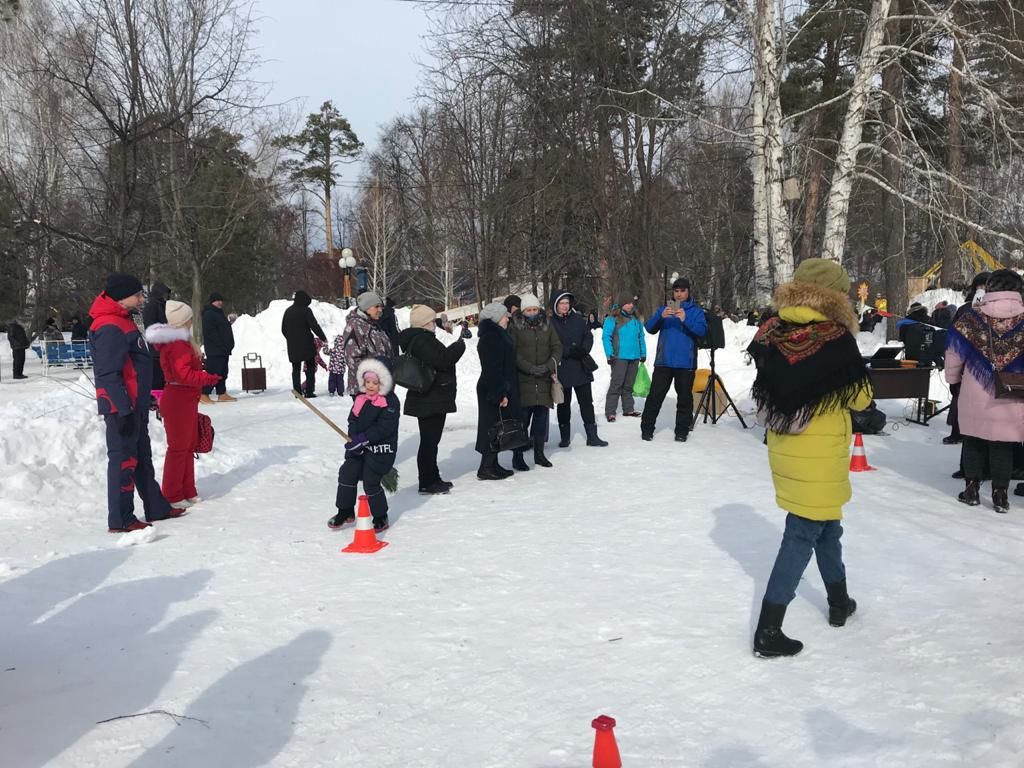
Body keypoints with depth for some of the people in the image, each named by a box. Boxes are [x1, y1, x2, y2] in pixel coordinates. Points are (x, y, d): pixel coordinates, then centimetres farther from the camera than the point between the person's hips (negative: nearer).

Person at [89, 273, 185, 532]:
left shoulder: (123, 322, 14)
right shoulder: (110, 328, -19)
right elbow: (109, 374, -24)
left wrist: (144, 400, 24)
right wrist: (124, 410, -24)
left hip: (135, 406, 11)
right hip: (121, 408, -11)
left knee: (142, 458, 17)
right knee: (124, 460, -4)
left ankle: (156, 508, 27)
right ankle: (120, 520, 4)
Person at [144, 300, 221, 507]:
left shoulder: (178, 342, 15)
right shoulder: (177, 345, -19)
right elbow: (185, 375, -25)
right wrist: (209, 378, -18)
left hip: (184, 401, 11)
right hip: (178, 402, -11)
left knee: (188, 446, 16)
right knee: (179, 448, -3)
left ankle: (188, 492, 25)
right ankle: (172, 496, 5)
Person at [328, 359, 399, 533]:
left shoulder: (390, 402, -14)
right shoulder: (361, 399, 6)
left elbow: (383, 428, -21)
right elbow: (353, 420, 7)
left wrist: (362, 439, -26)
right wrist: (353, 438, -13)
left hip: (380, 450, -7)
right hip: (359, 448, 7)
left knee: (371, 483, -5)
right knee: (347, 474, 5)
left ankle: (380, 518, 15)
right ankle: (346, 512, 24)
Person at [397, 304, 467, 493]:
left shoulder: (423, 339, 17)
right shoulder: (421, 340, -18)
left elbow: (440, 360, 20)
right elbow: (442, 360, -24)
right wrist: (460, 345, -11)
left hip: (433, 400, 11)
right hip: (430, 401, -11)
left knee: (431, 440, 17)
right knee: (429, 441, -5)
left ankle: (432, 479, 26)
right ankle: (427, 484, 1)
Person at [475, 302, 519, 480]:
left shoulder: (497, 335, 16)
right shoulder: (491, 338, -17)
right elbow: (493, 368, -22)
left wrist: (504, 391, 21)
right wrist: (500, 394, -22)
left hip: (498, 389, 10)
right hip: (494, 390, -10)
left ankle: (492, 464, 19)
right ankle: (486, 468, -2)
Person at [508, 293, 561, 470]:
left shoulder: (547, 326, 10)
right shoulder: (514, 327, -1)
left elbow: (557, 347, 5)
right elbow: (513, 353, -8)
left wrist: (550, 364, -12)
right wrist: (530, 368, -17)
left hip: (544, 380, 4)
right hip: (523, 381, -4)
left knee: (542, 416, 9)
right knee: (522, 418, -4)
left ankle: (539, 453, 22)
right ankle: (517, 456, 2)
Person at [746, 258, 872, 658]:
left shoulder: (772, 333, -3)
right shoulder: (835, 337, -17)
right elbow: (860, 398, -7)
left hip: (783, 447, 6)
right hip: (820, 453, -6)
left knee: (825, 524, 24)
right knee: (803, 534, 1)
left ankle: (839, 603, 40)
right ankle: (768, 632, 2)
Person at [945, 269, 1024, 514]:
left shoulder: (970, 319, -6)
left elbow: (954, 354, 1)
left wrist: (953, 380, 16)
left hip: (974, 398, 0)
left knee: (973, 442, 15)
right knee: (1003, 446, 10)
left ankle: (972, 488, 19)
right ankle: (1000, 493, 13)